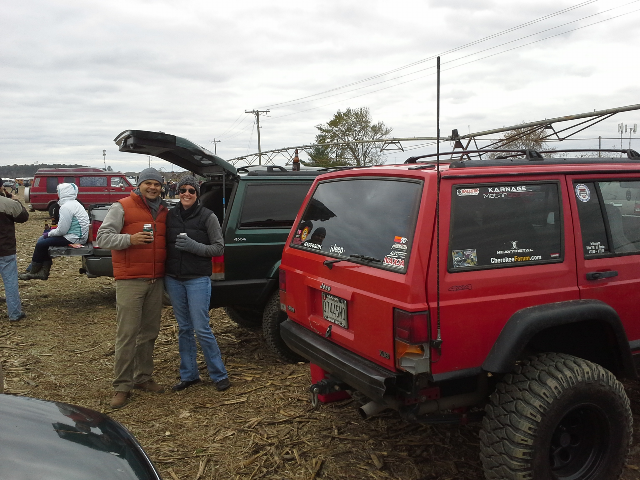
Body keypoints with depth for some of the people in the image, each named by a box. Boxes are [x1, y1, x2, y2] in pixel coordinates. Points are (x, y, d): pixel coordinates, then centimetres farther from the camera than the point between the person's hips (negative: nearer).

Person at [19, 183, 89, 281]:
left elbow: (62, 230, -20)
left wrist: (49, 234, -4)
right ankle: (43, 272, 18)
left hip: (73, 238, -10)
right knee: (43, 240, 17)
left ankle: (33, 272, 17)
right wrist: (51, 231, 13)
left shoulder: (66, 207, -18)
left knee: (41, 244, -1)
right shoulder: (74, 203, 14)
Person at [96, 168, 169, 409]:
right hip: (130, 280, -6)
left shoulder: (163, 211, 16)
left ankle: (143, 377, 25)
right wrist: (130, 239, -22)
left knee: (150, 332, 12)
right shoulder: (122, 207, -2)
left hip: (156, 280, 6)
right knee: (127, 334, -5)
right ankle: (122, 386, 3)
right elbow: (103, 236, -6)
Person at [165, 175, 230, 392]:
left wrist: (194, 246, -18)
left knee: (202, 329, -5)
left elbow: (219, 248, -4)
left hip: (198, 279, -4)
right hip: (174, 279, 5)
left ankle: (219, 375, 9)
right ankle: (189, 375, 23)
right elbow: (165, 244, 14)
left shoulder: (207, 216, -5)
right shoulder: (170, 215, 7)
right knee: (184, 329, 12)